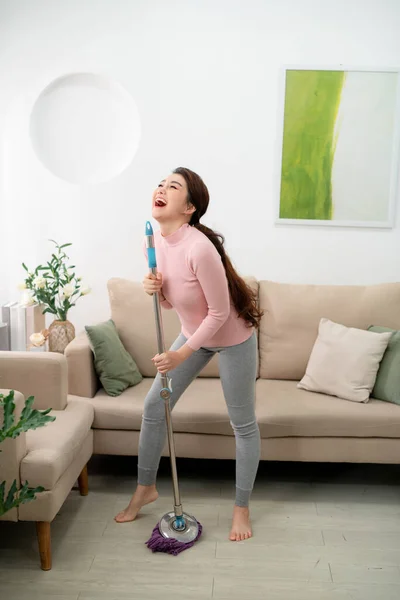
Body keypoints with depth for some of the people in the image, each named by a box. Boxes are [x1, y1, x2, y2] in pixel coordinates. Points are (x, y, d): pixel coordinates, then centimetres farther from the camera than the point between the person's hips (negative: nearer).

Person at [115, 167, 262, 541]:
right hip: (193, 333, 7)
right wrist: (153, 289, -19)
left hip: (232, 337, -7)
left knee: (242, 424, 6)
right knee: (154, 407, 8)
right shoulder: (154, 243, -8)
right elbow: (169, 301, 4)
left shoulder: (199, 247, -32)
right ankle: (145, 488, 30)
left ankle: (242, 508, 26)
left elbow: (219, 313, -25)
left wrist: (181, 355, -23)